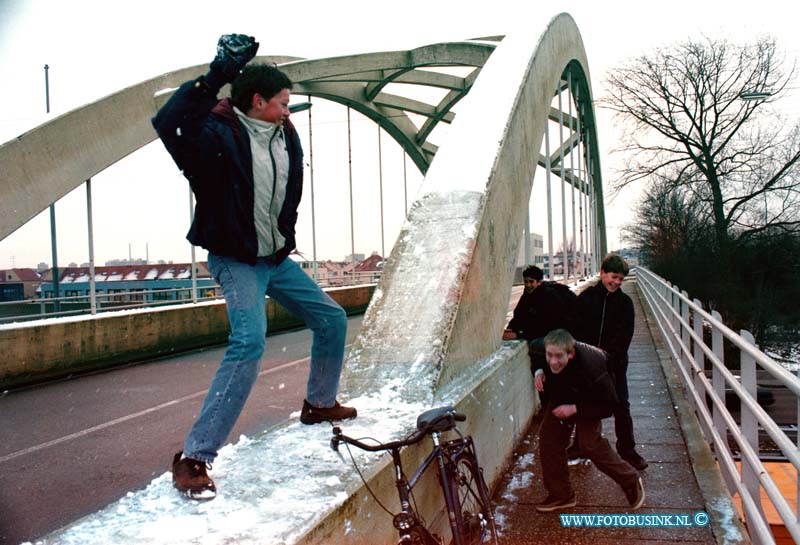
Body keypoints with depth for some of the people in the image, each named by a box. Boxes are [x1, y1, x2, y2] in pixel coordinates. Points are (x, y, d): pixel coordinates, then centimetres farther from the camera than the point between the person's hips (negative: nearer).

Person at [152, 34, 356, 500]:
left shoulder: (287, 136, 4)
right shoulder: (220, 133, -17)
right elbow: (169, 124, -37)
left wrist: (287, 235, 12)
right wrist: (216, 76, -38)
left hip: (276, 259, 8)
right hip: (236, 261, -8)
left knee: (333, 319, 14)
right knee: (250, 341, -26)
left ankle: (320, 404, 37)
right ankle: (194, 457, -16)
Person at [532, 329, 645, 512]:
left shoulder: (589, 368, -43)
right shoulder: (540, 347, -30)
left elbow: (610, 406, -32)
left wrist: (575, 409, -37)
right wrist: (539, 372, -19)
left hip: (589, 399, -5)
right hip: (561, 394, 5)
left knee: (591, 444, -10)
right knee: (549, 435, 0)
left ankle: (630, 481, 17)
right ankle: (560, 494, 14)